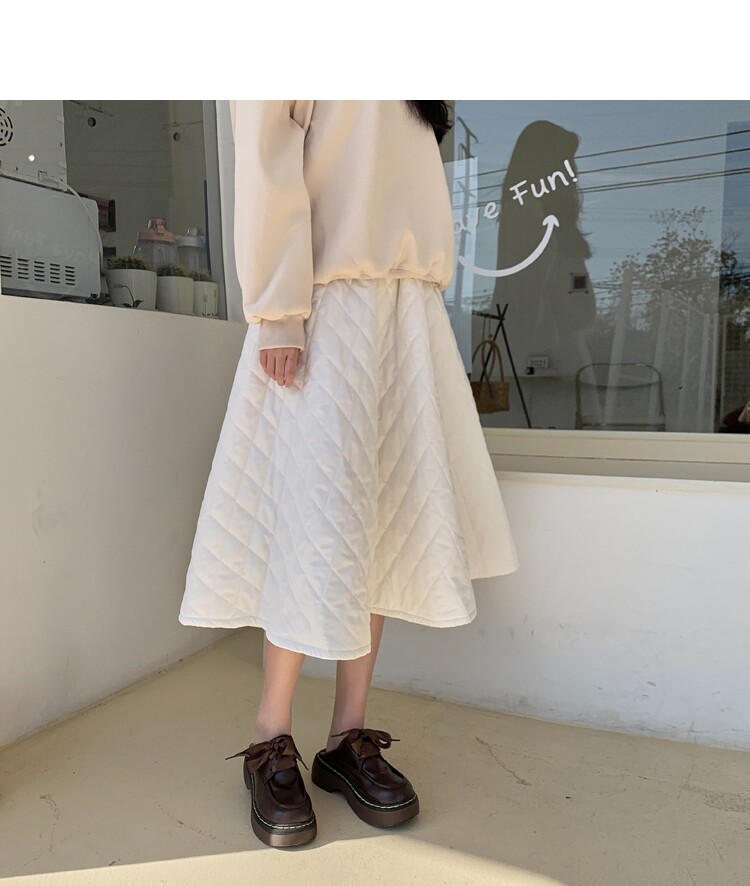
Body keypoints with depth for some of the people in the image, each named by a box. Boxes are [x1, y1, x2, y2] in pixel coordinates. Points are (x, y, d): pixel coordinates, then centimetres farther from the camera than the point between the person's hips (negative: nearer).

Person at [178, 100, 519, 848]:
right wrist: (277, 309, -18)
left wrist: (430, 281, 9)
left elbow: (414, 186, 22)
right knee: (319, 515, -9)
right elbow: (264, 160, -5)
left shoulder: (418, 113, 28)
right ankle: (270, 743, 6)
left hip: (413, 305, 7)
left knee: (387, 517, 0)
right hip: (327, 301, -6)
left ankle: (349, 737, 10)